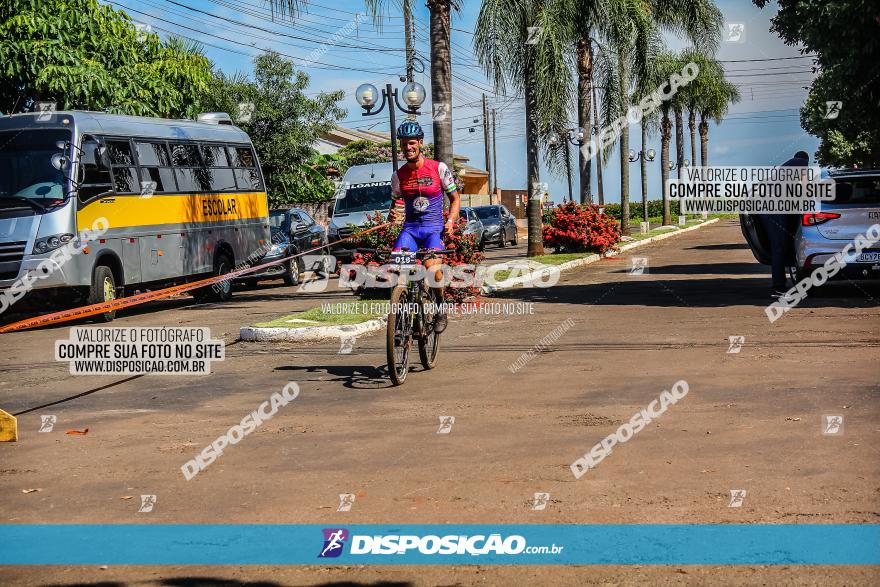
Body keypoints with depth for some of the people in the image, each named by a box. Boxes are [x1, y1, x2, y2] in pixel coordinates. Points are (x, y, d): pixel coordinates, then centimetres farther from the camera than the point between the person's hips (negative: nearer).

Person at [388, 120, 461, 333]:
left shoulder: (438, 168, -2)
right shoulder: (398, 175, 6)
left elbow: (455, 198, 6)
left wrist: (450, 221, -11)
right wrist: (392, 215, -8)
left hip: (434, 228, -3)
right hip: (410, 228, 3)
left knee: (432, 267, -29)